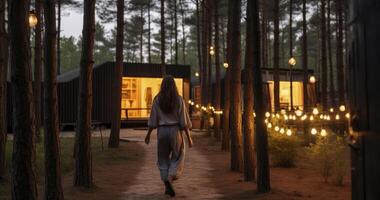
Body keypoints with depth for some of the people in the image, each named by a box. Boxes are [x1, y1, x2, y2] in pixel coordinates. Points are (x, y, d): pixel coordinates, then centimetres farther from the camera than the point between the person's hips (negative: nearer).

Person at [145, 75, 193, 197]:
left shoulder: (157, 100, -2)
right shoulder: (179, 99, -5)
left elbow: (153, 120, -1)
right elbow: (184, 121, -6)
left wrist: (148, 134, 10)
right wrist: (189, 137, 0)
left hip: (162, 131, 1)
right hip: (176, 130, -1)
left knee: (163, 159, 14)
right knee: (177, 157, 14)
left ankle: (167, 186, 9)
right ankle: (170, 178, -9)